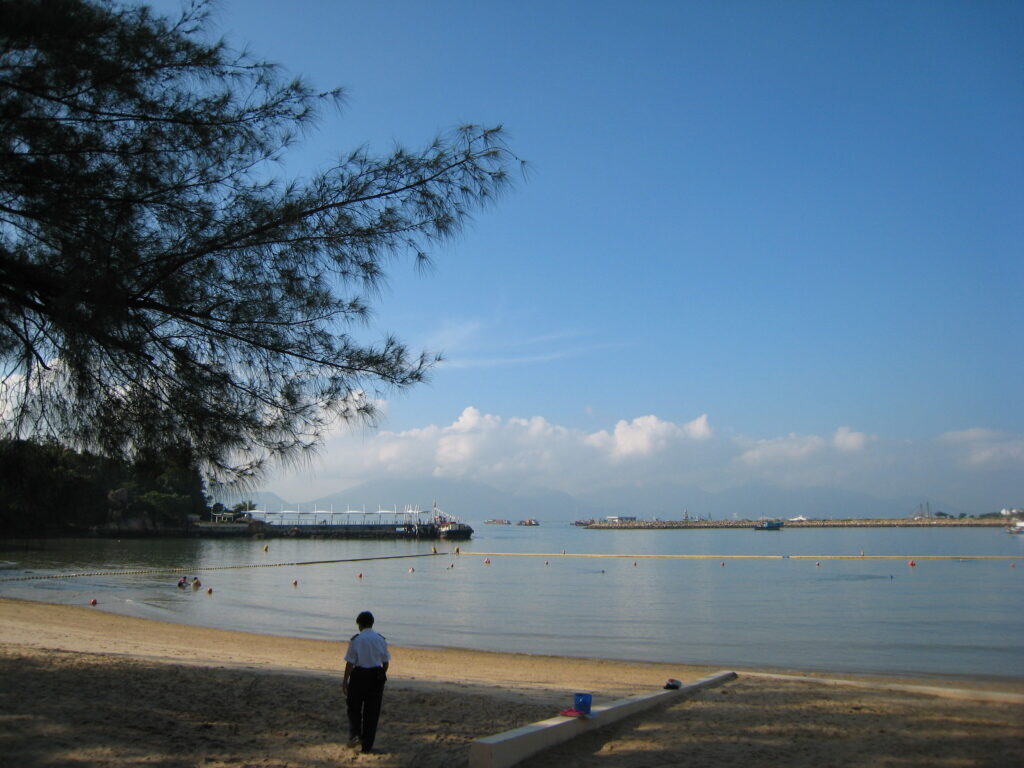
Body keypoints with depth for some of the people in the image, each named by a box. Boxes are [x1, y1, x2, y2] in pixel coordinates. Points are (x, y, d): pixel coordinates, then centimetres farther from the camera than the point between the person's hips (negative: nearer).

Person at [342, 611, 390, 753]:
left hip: (359, 676, -3)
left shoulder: (356, 640, -9)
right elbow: (386, 662, 6)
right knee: (372, 711, 9)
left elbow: (350, 662, -9)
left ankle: (354, 734, -1)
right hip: (377, 677, 3)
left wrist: (345, 680, -2)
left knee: (354, 708, 17)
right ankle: (367, 745, 12)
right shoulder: (381, 640, 2)